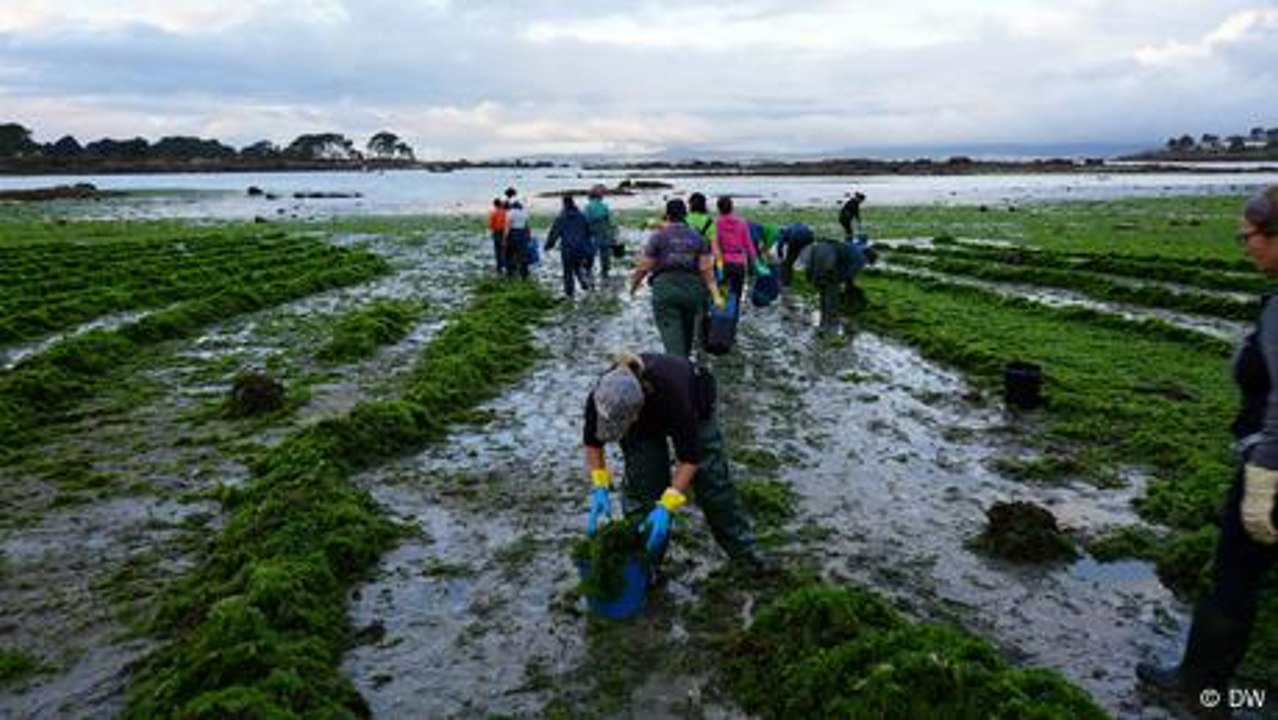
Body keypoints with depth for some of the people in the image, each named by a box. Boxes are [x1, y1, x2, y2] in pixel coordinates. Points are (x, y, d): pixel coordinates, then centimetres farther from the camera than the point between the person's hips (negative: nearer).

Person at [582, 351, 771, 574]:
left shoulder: (671, 393, -46)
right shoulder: (601, 398, -36)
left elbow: (689, 457, -33)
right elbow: (592, 440, -14)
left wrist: (666, 507, -37)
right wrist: (600, 487, -22)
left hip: (693, 407, -2)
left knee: (713, 481, 2)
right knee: (641, 489, -6)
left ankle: (744, 550, 19)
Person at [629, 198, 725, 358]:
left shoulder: (658, 237, -1)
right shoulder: (698, 238, 8)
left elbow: (644, 266, 0)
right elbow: (706, 269, 0)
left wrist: (633, 283, 17)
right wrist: (715, 295, 0)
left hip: (666, 287, -4)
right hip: (693, 289, 4)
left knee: (671, 334, -7)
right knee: (687, 333, 18)